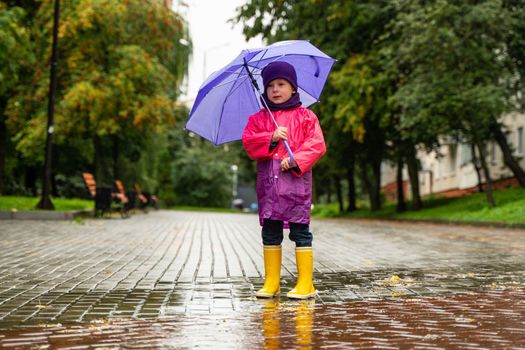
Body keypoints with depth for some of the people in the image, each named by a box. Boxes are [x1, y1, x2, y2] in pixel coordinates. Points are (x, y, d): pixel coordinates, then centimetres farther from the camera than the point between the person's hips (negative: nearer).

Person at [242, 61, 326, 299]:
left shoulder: (305, 116, 6)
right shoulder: (258, 118, 14)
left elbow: (316, 144, -3)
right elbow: (248, 142, 2)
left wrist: (296, 159, -17)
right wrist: (271, 138, -13)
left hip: (296, 180, -3)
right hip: (268, 182, 3)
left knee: (300, 232, -3)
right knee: (270, 232, 6)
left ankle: (305, 284, 2)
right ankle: (271, 282, 14)